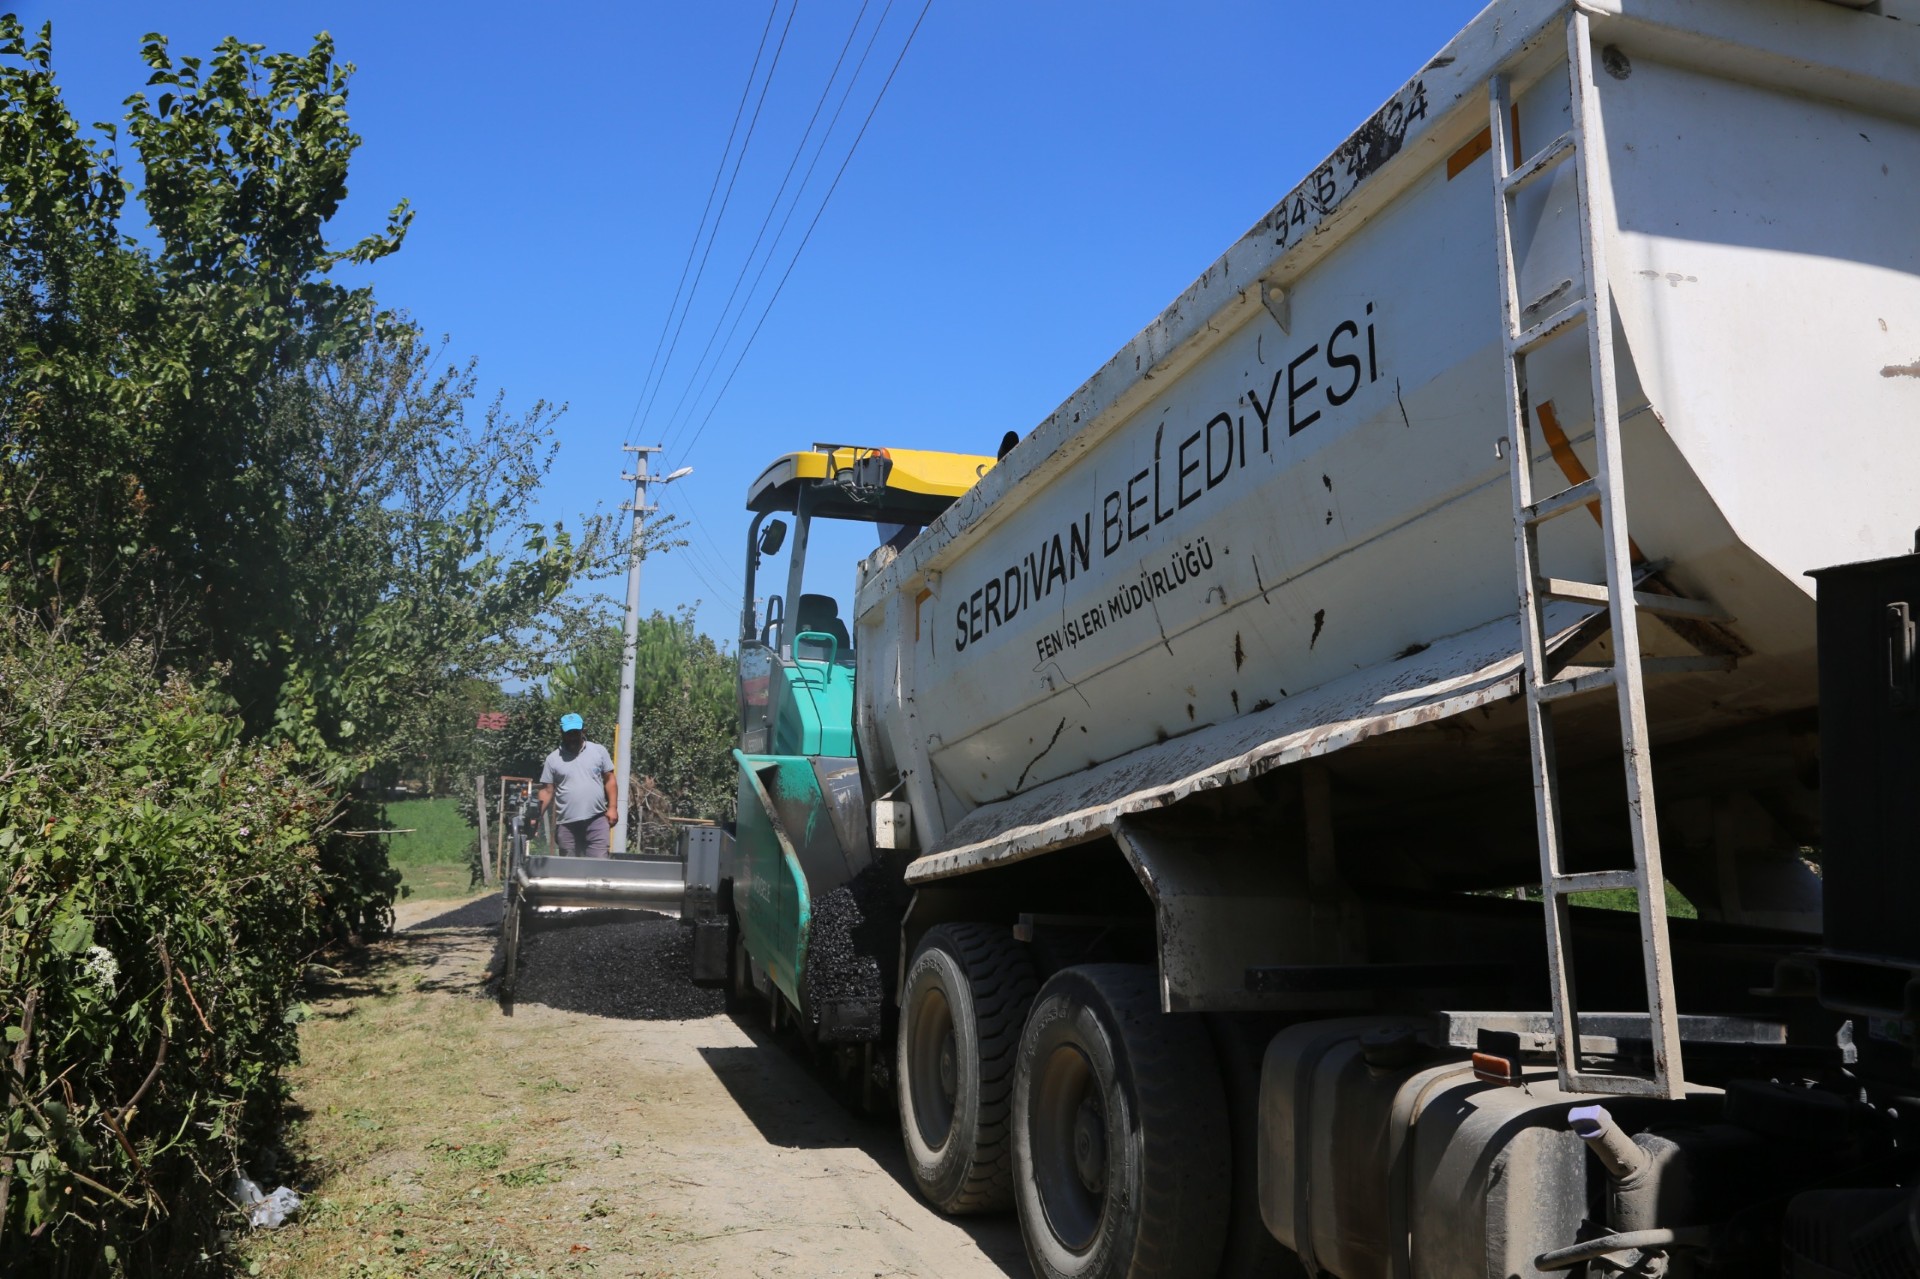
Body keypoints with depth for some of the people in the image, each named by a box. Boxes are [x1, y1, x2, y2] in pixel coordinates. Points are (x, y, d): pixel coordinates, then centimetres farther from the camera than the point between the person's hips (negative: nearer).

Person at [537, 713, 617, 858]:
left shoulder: (599, 751, 5)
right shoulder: (553, 759, 5)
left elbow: (609, 779, 7)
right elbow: (547, 791, 5)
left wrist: (612, 807, -2)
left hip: (596, 820, -1)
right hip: (566, 823, 1)